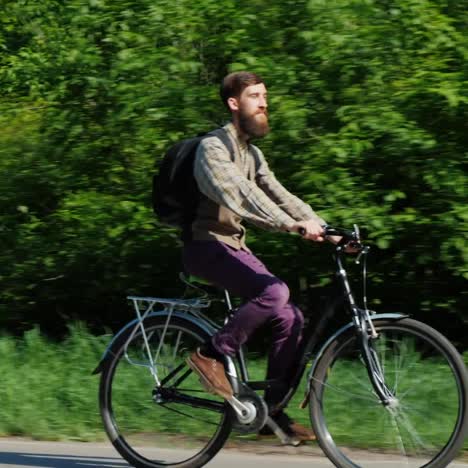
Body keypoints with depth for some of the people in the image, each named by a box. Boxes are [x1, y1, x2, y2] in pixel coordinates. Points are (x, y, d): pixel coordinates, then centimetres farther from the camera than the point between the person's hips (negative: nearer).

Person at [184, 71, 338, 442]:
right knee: (274, 292, -30)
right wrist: (294, 225, -38)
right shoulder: (213, 147, -13)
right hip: (207, 246, -9)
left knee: (291, 318, -5)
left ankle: (272, 409, 1)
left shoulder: (252, 154, 16)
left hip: (235, 247, 9)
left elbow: (280, 196, 10)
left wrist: (325, 230, -3)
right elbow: (241, 197, -28)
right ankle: (211, 355, -17)